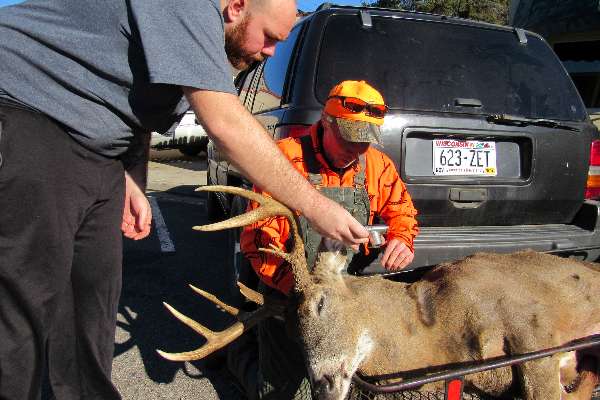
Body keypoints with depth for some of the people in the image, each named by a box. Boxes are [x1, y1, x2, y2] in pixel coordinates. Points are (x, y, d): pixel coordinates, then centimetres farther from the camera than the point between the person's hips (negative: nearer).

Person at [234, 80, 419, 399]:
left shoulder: (376, 164, -1)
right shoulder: (286, 157, -16)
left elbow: (401, 209, 13)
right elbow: (257, 237, -17)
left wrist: (402, 239, -11)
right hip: (289, 296, -4)